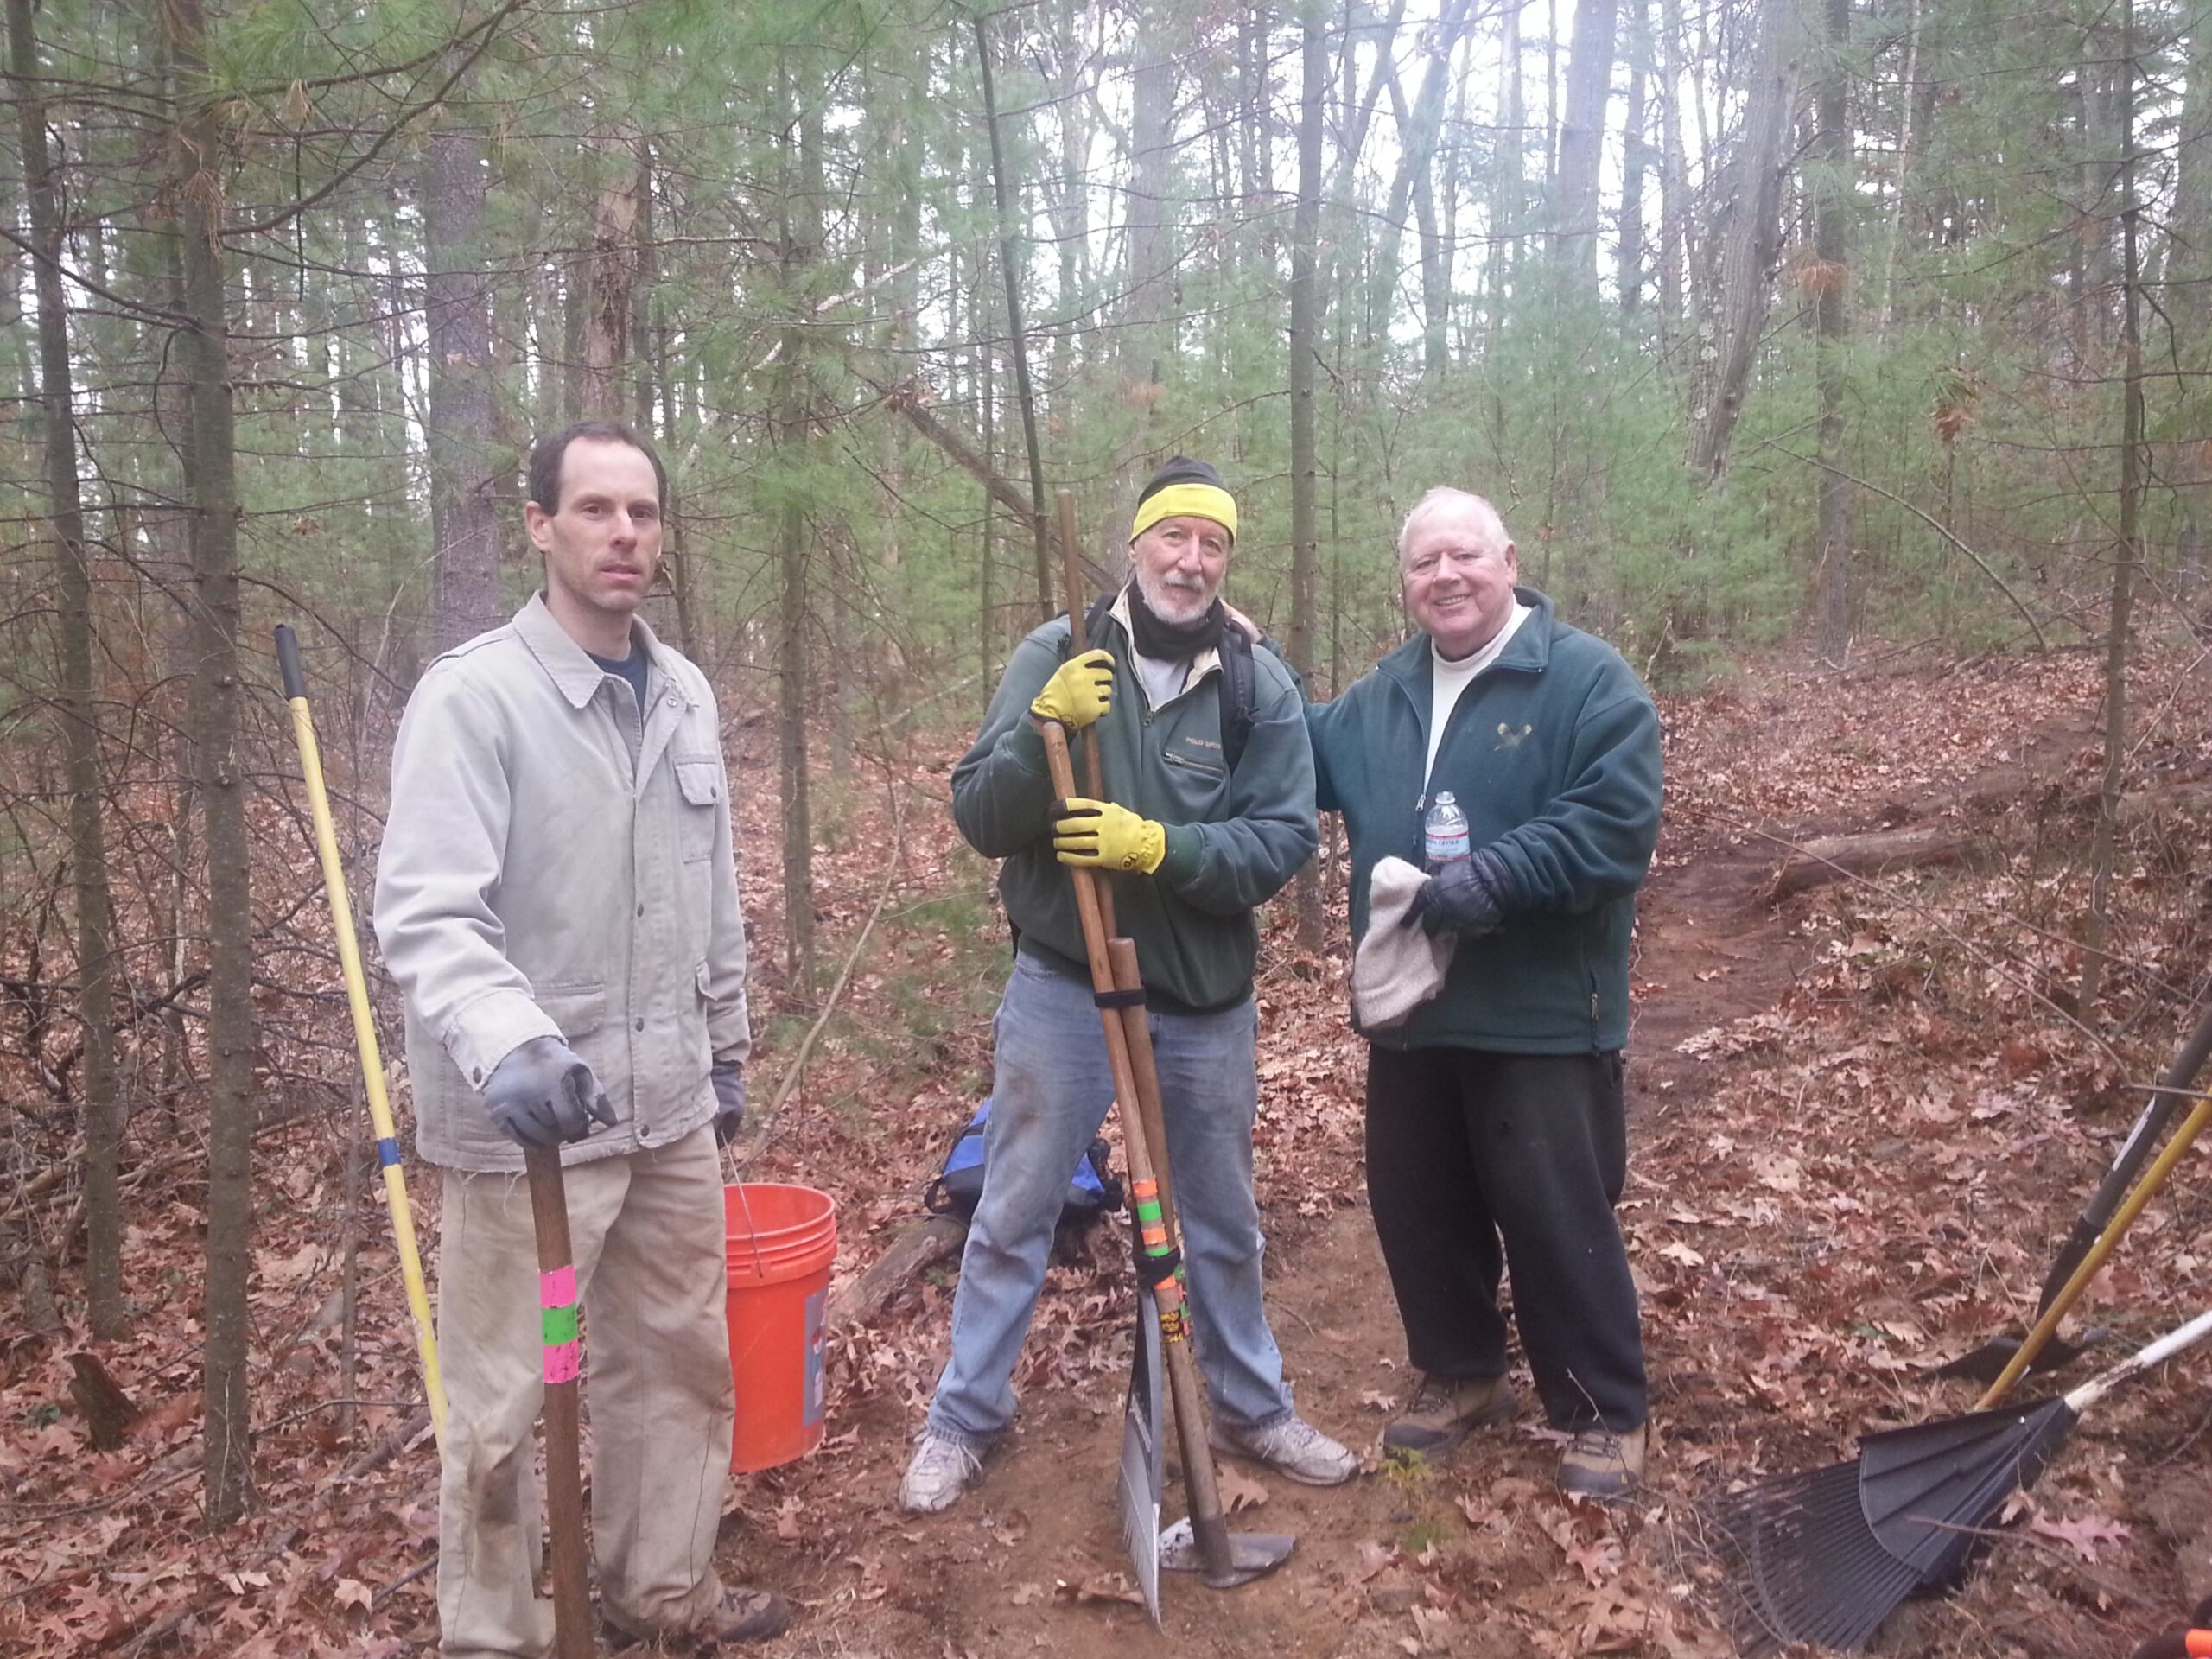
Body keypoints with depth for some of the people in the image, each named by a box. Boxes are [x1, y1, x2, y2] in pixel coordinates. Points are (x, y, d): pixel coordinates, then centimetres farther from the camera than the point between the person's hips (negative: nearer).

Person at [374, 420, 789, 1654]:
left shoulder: (687, 695, 7)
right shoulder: (473, 694, -13)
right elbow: (426, 911, -23)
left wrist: (727, 1051, 19)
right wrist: (503, 1041, -39)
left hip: (669, 1109, 7)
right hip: (525, 1119, -6)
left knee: (682, 1362, 19)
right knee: (506, 1402, 6)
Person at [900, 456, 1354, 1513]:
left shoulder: (1261, 686, -4)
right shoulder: (1055, 657, -7)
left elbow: (1284, 839, -9)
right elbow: (979, 819, -10)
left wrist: (1161, 847, -25)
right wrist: (1044, 729, -28)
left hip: (1205, 1000, 2)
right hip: (1061, 988, -2)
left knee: (1224, 1224, 19)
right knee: (1012, 1217, 9)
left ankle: (1253, 1410, 40)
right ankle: (963, 1422, 28)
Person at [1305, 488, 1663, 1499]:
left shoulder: (1588, 680, -10)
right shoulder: (1382, 694, 12)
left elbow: (1615, 829, -19)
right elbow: (1304, 766, 22)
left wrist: (1493, 877, -28)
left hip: (1541, 1016, -6)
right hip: (1410, 1009, 7)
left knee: (1558, 1222, 3)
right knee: (1415, 1208, 16)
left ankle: (1606, 1414, 23)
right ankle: (1459, 1375, 38)